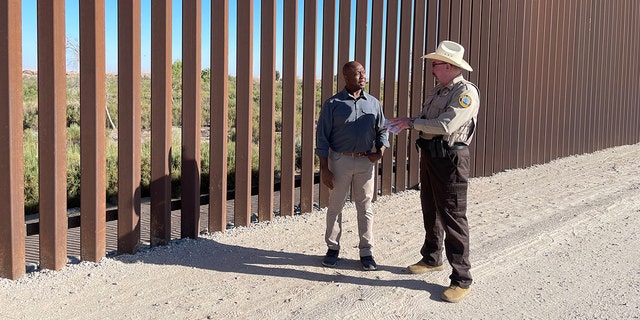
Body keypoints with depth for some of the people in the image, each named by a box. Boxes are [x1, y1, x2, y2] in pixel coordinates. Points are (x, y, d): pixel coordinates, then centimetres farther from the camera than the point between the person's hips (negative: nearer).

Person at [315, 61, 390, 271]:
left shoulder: (373, 103, 6)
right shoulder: (332, 104, -4)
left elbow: (382, 129, 14)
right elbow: (322, 137, -4)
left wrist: (381, 149, -6)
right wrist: (324, 169, -8)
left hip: (366, 161, 2)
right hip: (340, 160, -2)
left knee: (365, 208, 8)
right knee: (335, 206, 8)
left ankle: (366, 252, 17)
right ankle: (332, 248, 22)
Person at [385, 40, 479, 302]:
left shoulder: (466, 92, -15)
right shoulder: (437, 90, 13)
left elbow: (446, 126, -26)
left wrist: (412, 123, -17)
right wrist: (404, 123, -2)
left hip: (450, 159, -9)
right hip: (429, 154, 9)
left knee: (452, 216, -6)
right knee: (430, 209, 19)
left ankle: (462, 279, 1)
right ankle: (432, 259, 36)